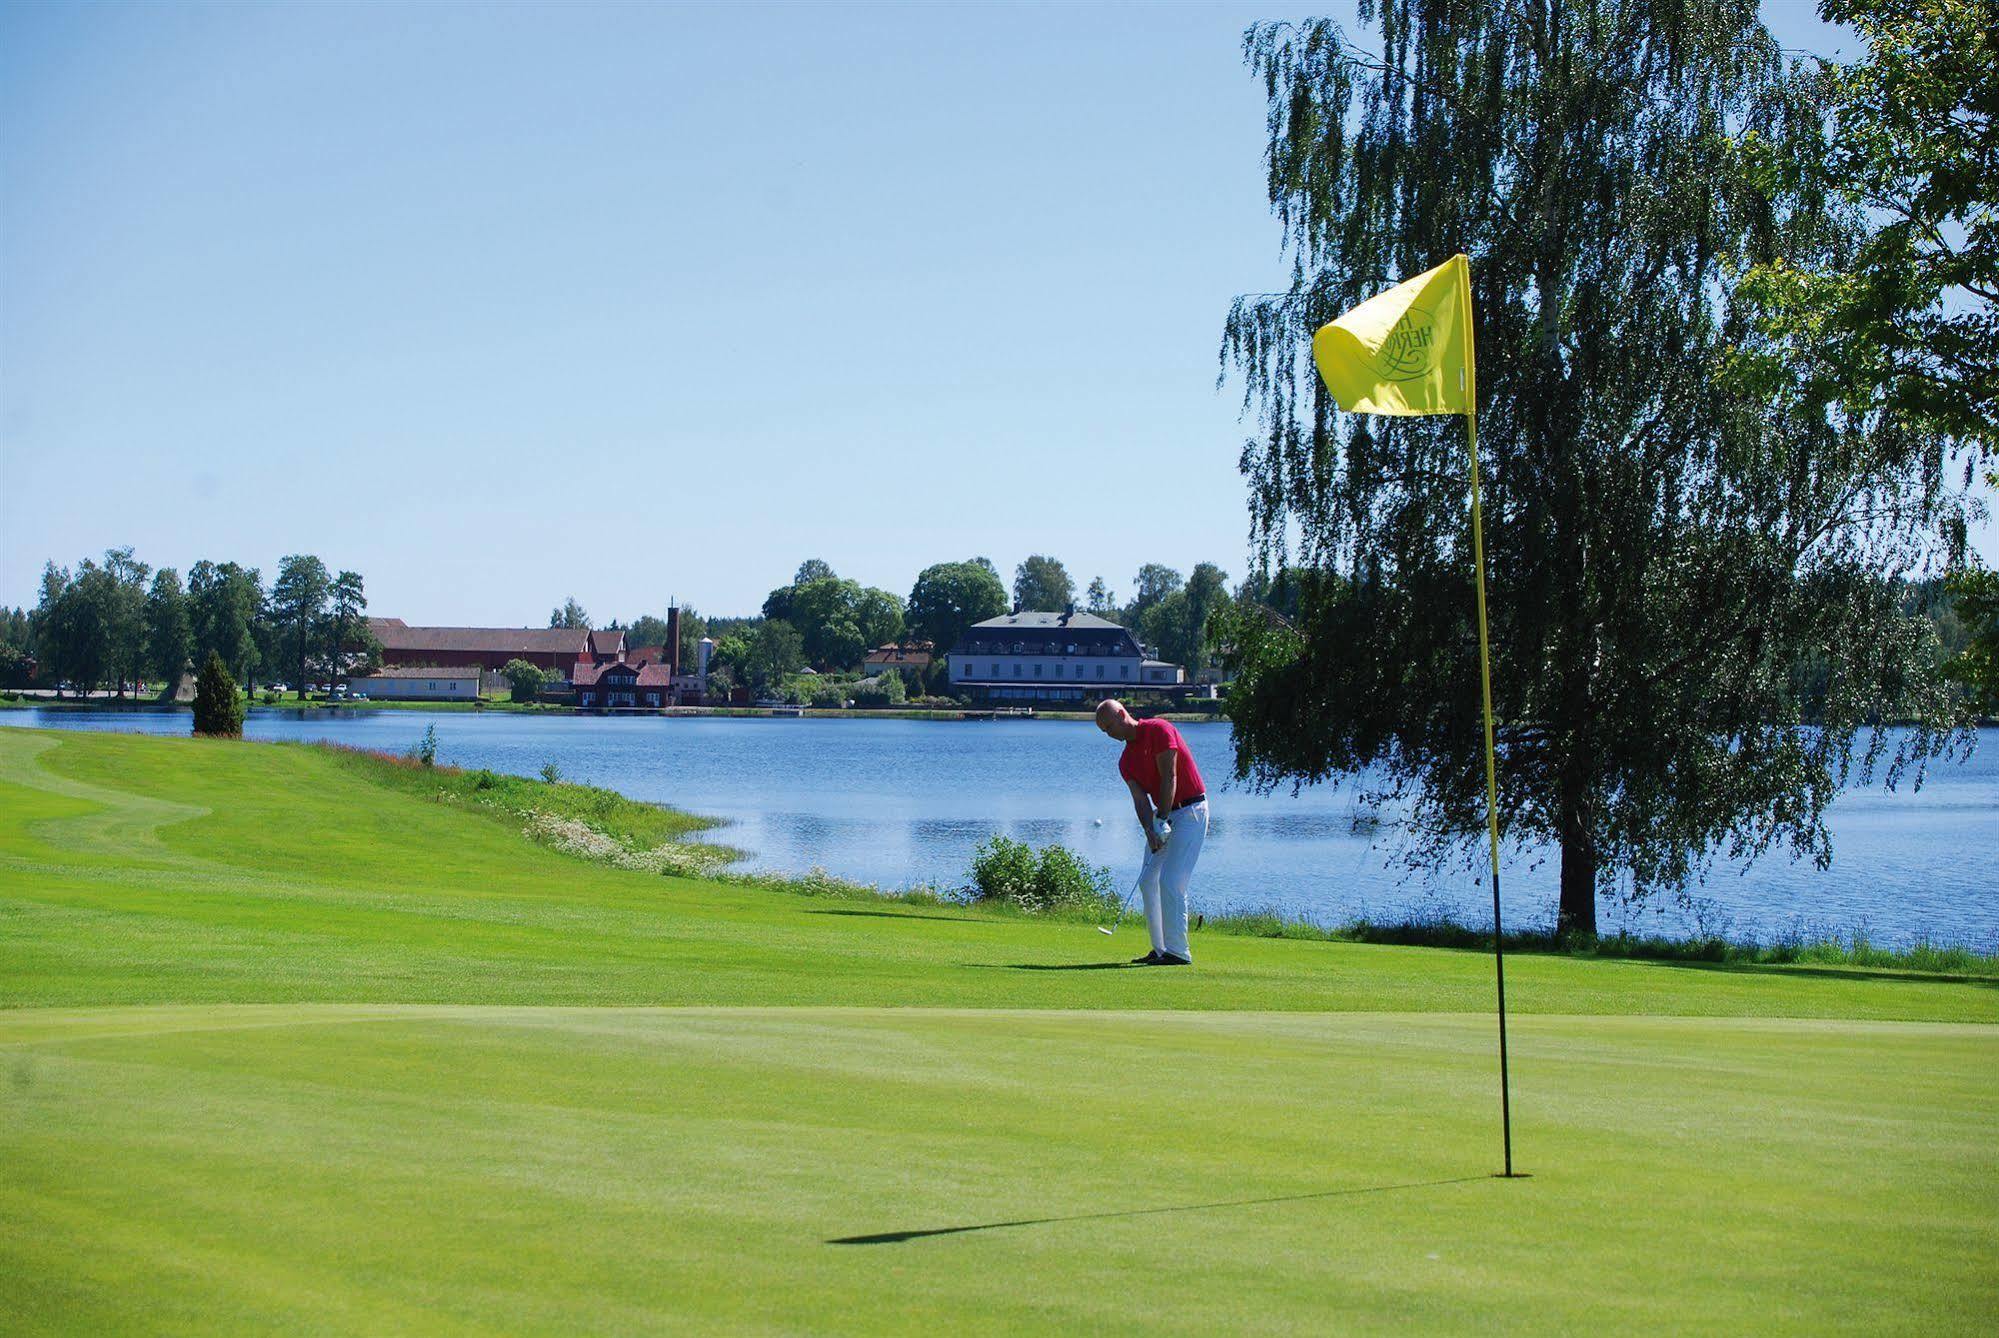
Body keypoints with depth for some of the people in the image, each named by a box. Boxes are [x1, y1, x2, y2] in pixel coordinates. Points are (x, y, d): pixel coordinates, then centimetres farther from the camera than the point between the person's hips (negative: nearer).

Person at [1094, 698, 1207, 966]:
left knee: (1170, 881, -14)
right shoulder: (1126, 761, 10)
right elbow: (1140, 800, 1)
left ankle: (1178, 951, -11)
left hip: (1190, 810, -9)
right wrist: (1149, 831, -16)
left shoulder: (1158, 730, -12)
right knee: (1148, 881, 5)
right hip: (1164, 814, 9)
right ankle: (1161, 949, 10)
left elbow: (1169, 778, -17)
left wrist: (1162, 820, -17)